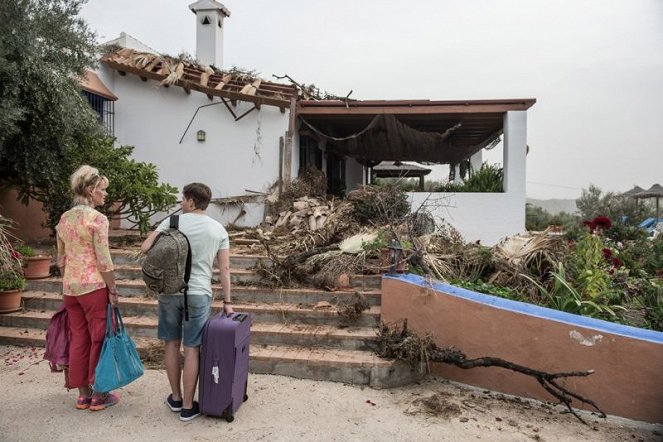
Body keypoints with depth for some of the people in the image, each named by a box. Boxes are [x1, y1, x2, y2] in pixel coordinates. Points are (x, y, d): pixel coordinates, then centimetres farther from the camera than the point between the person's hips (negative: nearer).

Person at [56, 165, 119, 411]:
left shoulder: (64, 219, 9)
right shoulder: (97, 219, -14)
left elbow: (61, 258, 14)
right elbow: (103, 260, -16)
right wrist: (113, 290, -8)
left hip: (70, 287, 7)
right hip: (94, 286, -7)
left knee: (78, 340, 14)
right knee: (100, 339, 5)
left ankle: (83, 394, 24)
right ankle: (99, 395, 15)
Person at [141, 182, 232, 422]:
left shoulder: (173, 222, -2)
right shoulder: (219, 229, 2)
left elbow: (145, 248, -7)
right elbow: (225, 269, 1)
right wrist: (227, 301, 7)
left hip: (169, 292, 1)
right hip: (198, 294, 0)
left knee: (172, 344, 16)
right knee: (192, 349, 6)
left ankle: (176, 398, 29)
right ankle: (188, 407, 14)